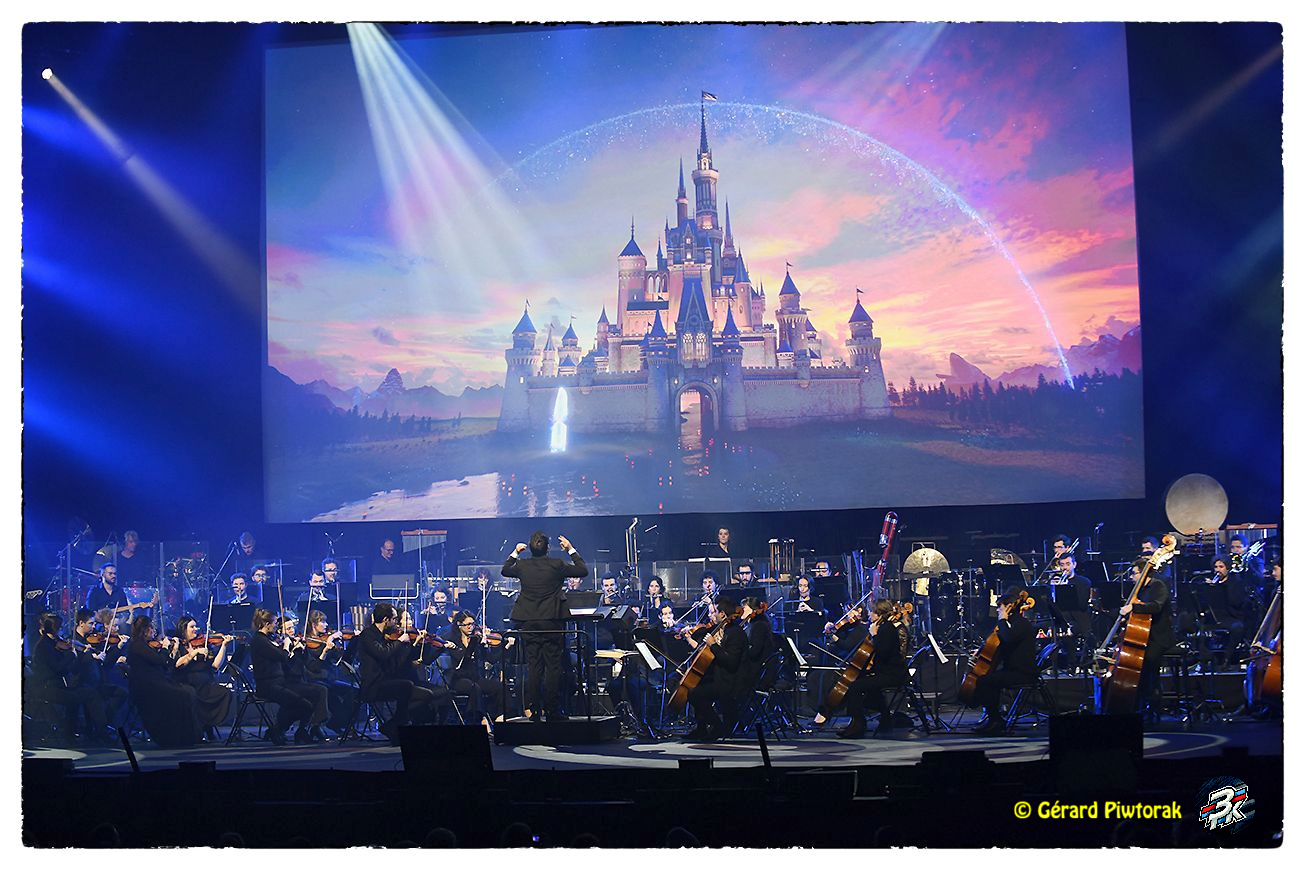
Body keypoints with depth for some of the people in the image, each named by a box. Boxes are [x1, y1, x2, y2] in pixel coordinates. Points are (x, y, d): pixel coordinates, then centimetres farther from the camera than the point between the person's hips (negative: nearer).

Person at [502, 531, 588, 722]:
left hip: (528, 623, 3)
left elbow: (505, 570, 21)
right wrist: (570, 550, 11)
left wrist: (515, 553, 31)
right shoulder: (556, 565, -9)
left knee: (533, 667, 8)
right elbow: (583, 570, 3)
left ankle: (534, 709, 8)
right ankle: (550, 710, 2)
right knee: (553, 666, 3)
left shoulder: (522, 565, -2)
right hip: (552, 621, -3)